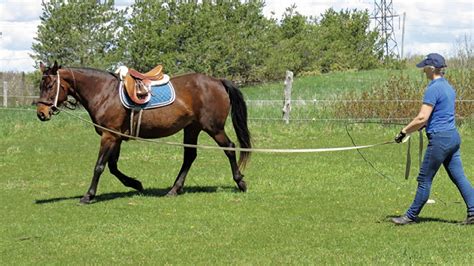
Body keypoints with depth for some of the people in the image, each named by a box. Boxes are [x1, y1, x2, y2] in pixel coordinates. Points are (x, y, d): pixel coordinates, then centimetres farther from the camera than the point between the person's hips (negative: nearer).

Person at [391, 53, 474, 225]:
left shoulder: (433, 88, -15)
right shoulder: (448, 87, 14)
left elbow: (422, 118, -19)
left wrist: (404, 132, -8)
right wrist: (417, 128, 23)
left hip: (440, 139, -9)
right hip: (453, 136, 9)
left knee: (424, 179, 1)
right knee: (458, 177, 8)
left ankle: (411, 216, 10)